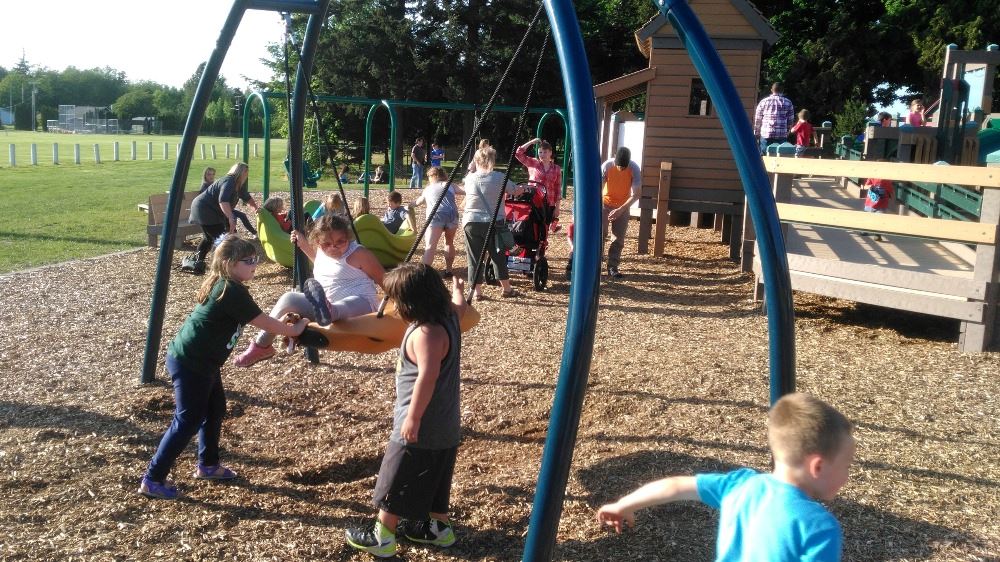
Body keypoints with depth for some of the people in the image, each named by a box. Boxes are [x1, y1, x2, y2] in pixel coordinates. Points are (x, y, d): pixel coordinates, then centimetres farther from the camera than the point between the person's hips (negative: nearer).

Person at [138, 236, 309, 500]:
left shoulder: (220, 285, 7)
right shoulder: (233, 292, -22)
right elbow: (265, 323, -14)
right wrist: (293, 329, -2)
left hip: (201, 361, 10)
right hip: (189, 364, -10)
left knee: (215, 409, 20)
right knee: (188, 421, -2)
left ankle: (207, 465, 34)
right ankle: (152, 480, 6)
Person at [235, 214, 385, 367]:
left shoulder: (358, 254, -13)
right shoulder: (321, 251, 10)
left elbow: (384, 280, -10)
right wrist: (303, 244, 23)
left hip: (361, 304, -8)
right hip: (328, 304, 8)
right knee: (289, 299, -5)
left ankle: (327, 312, -83)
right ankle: (262, 346, 1)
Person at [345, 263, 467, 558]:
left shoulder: (426, 333, -28)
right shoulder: (448, 316, 1)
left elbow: (427, 377, -34)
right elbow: (460, 306, 26)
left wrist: (413, 418, -29)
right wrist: (457, 289, 47)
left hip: (423, 426, -9)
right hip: (443, 424, 9)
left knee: (397, 481, 6)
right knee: (433, 479, 23)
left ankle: (381, 537, 18)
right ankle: (439, 527, 35)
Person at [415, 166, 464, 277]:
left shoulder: (428, 189, 28)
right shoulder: (449, 185, 25)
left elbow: (417, 202, 43)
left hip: (436, 216, -1)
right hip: (452, 215, 1)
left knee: (430, 246, -10)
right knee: (449, 243, 22)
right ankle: (448, 270, 21)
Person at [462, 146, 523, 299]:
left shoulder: (469, 179, 1)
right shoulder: (499, 178, -5)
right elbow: (517, 191, 3)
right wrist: (523, 188, 26)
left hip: (471, 222, 1)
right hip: (494, 222, -1)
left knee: (474, 258, 6)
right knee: (498, 257, 12)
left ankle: (477, 291, 7)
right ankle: (507, 288, 22)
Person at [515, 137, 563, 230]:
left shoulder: (556, 169, 5)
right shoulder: (533, 163, 4)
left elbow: (558, 190, 5)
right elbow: (518, 153, -6)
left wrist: (557, 208, 1)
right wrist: (531, 142, -10)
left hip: (548, 205, 1)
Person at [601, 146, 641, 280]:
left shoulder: (634, 169, -21)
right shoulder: (607, 166, -22)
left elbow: (636, 194, -19)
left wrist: (621, 209, -27)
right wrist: (599, 206, -30)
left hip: (623, 206, 1)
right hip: (606, 203, -1)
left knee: (618, 238, 0)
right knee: (600, 233, -12)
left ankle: (613, 268, 9)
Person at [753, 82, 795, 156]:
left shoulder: (764, 101, 7)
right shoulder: (788, 102, 6)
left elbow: (757, 120, 7)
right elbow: (791, 120, 8)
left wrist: (756, 134, 15)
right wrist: (787, 132, 22)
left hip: (765, 134, 0)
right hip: (782, 136, 0)